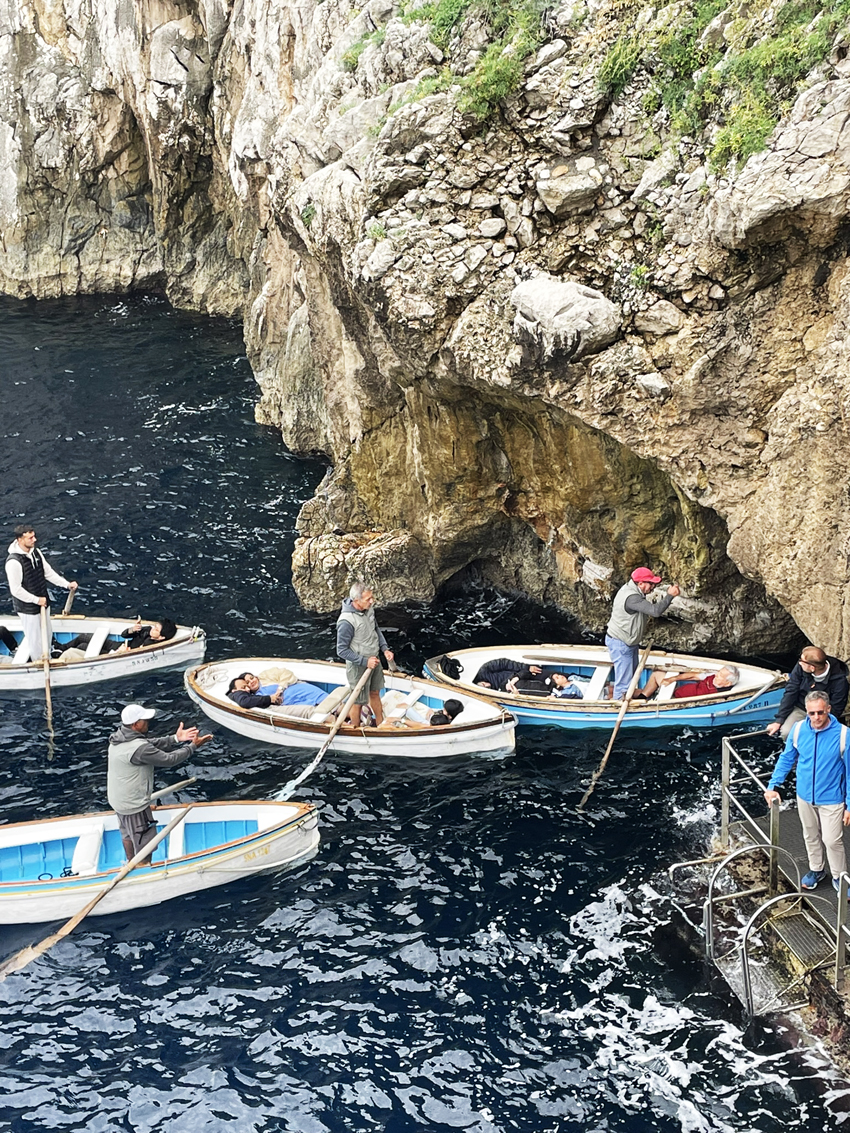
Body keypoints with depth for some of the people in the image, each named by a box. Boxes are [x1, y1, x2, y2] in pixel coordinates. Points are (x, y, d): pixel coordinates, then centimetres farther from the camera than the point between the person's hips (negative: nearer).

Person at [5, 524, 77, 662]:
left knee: (47, 634, 23)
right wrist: (37, 600, -18)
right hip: (27, 608, -8)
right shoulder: (13, 562, -29)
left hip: (43, 603, 8)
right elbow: (16, 590, -25)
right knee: (34, 639, 9)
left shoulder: (35, 552, -4)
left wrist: (67, 584, -3)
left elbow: (48, 572, 5)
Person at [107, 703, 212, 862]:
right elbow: (169, 759, -24)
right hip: (135, 805, -9)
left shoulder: (119, 737, -4)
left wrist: (175, 739, -4)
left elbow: (151, 744, 4)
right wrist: (192, 746, -13)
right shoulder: (139, 748, -33)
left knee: (127, 834, 28)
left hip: (118, 799, 9)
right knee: (144, 843, 8)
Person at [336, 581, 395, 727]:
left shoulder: (368, 609, -8)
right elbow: (342, 651, -23)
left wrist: (385, 649, 1)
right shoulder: (346, 621, -32)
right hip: (358, 667, -7)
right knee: (358, 701, 9)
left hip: (374, 660, 7)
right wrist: (365, 661, -23)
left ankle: (381, 724, 43)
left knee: (375, 693, 24)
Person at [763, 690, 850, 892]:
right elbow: (786, 759, 2)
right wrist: (773, 786, -4)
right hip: (805, 796, 4)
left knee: (832, 840, 5)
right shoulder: (798, 729, -13)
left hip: (831, 799, -3)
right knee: (811, 836, 21)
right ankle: (816, 869, 44)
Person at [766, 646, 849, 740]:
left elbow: (835, 710, -15)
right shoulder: (800, 667, -15)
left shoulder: (840, 681, -23)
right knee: (786, 733, -25)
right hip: (800, 709, 2)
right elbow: (790, 693, -8)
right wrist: (778, 721, -12)